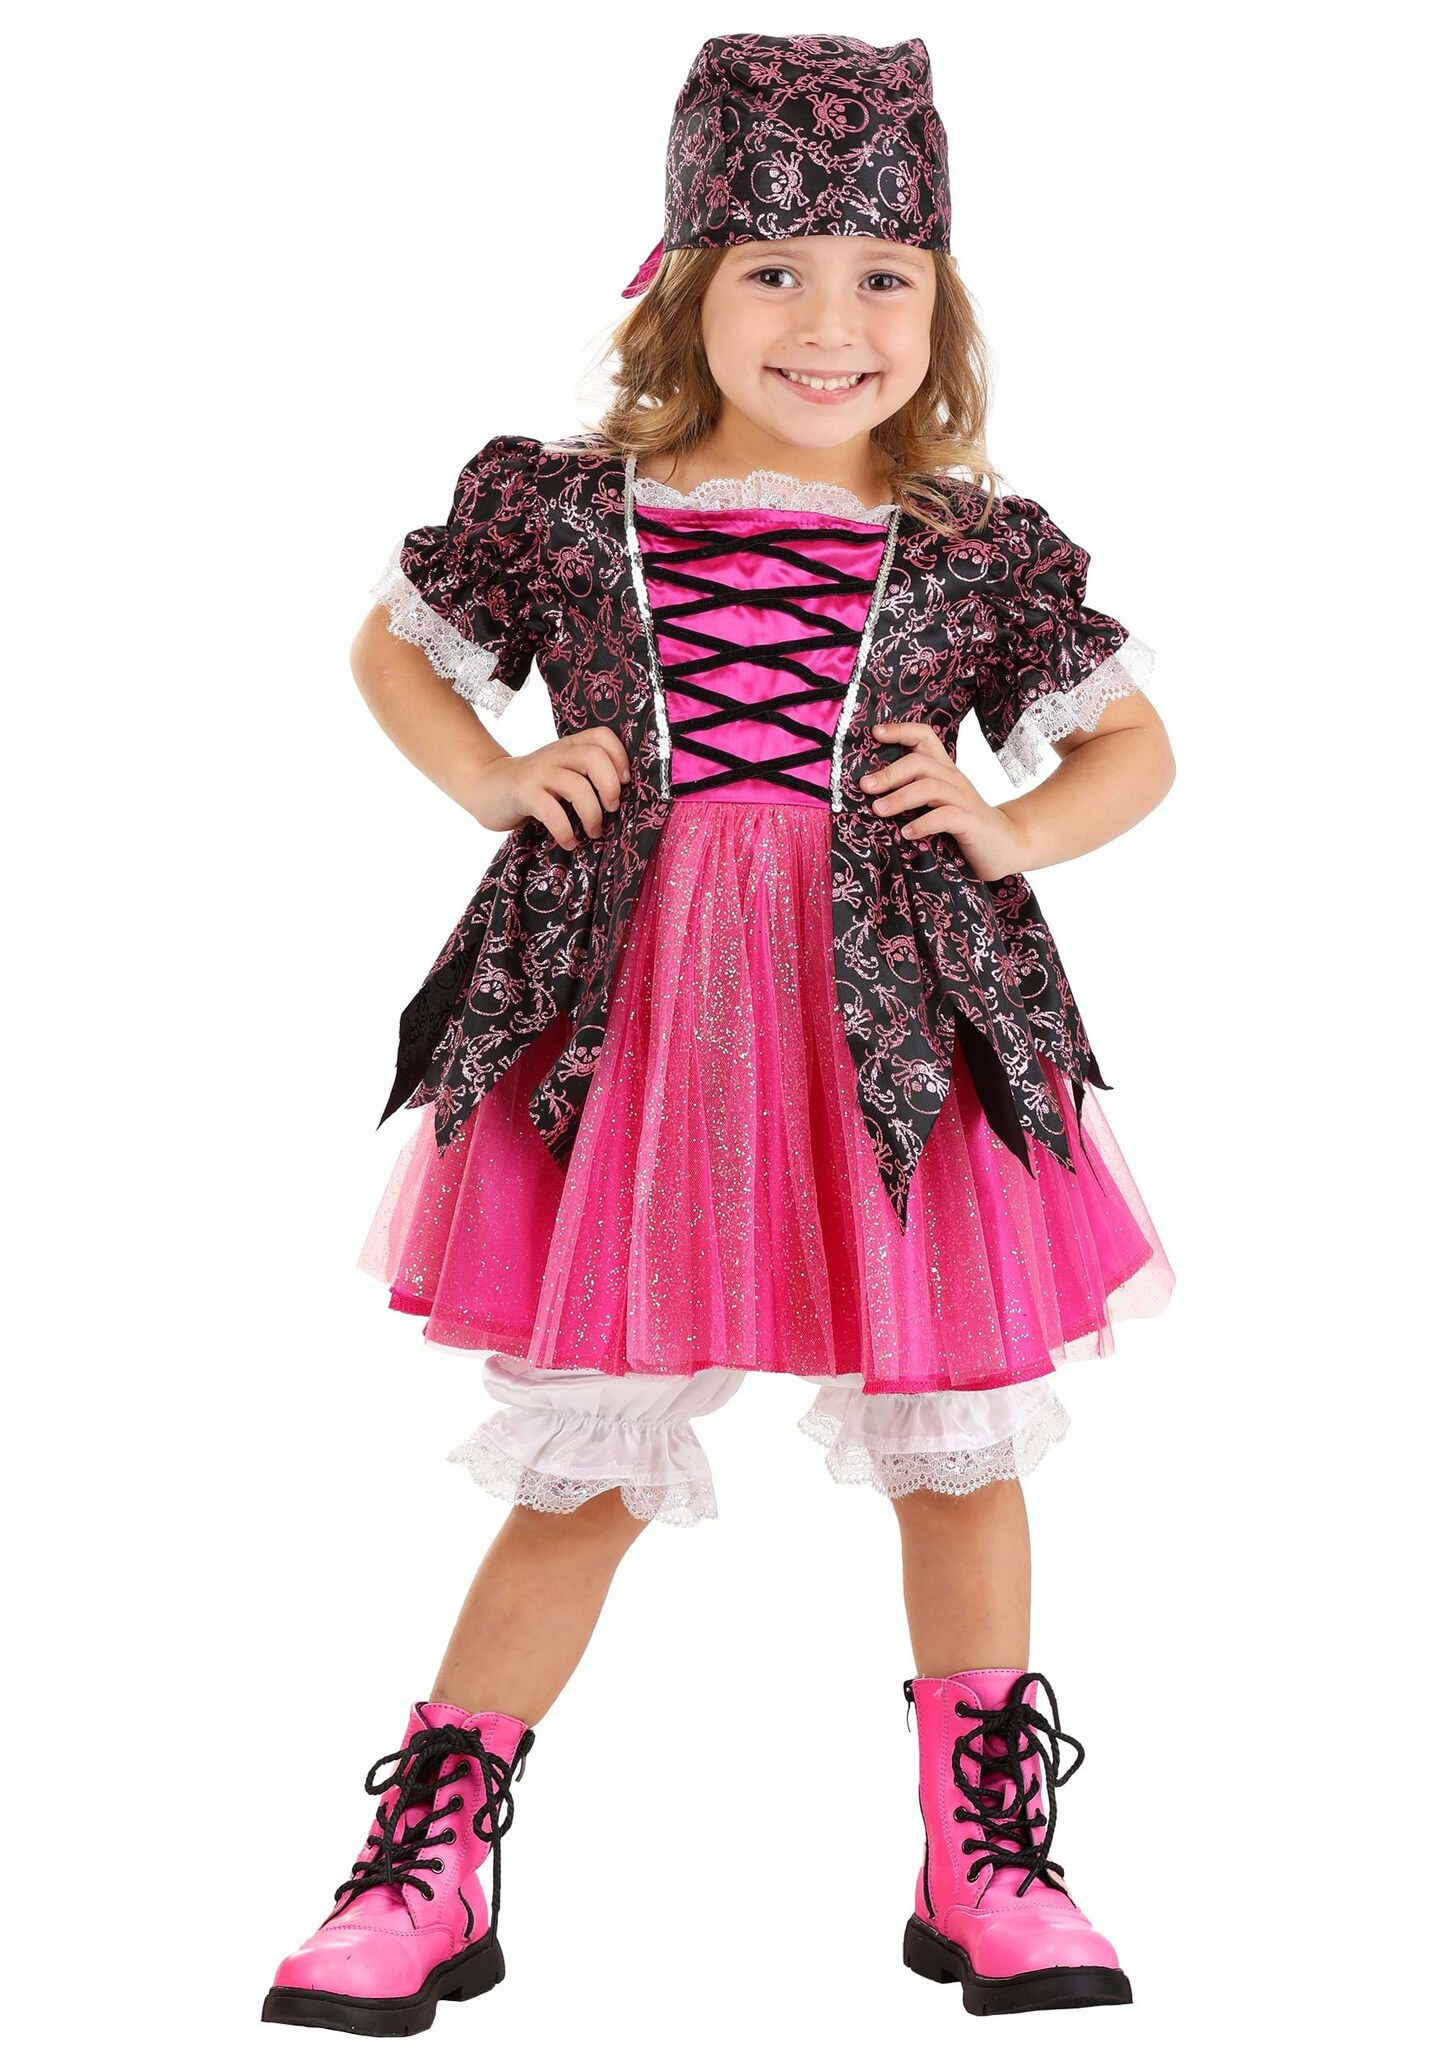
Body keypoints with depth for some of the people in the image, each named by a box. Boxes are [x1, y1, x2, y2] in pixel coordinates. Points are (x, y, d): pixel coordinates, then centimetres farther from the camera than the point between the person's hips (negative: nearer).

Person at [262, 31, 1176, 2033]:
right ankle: (433, 1869, 24)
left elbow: (1134, 747, 13)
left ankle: (988, 1864, 29)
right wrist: (498, 780, 0)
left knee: (957, 1451, 9)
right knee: (576, 1469, 7)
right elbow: (397, 646, 17)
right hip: (622, 1029, 0)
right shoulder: (562, 508, 1)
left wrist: (1012, 828, -6)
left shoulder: (977, 548, 1)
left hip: (900, 1039, 1)